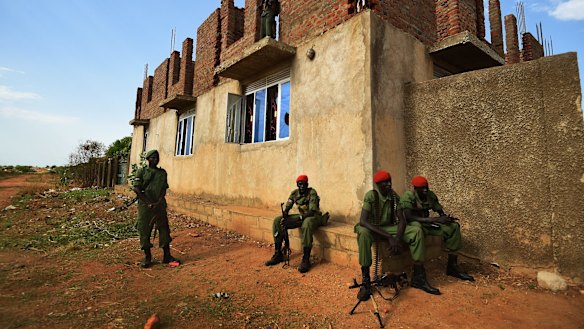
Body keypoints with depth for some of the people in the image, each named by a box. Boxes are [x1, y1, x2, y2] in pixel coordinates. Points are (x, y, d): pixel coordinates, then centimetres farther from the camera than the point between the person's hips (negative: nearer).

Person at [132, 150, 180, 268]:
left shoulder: (162, 172, 10)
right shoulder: (141, 172, 2)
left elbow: (164, 189, 6)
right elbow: (136, 189, -5)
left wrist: (158, 203, -9)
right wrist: (148, 203, -12)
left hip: (160, 205, 3)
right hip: (145, 206, -2)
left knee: (164, 229, 3)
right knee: (144, 230, 3)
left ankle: (167, 256, 11)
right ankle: (147, 257, 16)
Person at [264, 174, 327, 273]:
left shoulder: (312, 193, -19)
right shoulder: (294, 193, -2)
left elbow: (312, 212, -27)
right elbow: (287, 208, -1)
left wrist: (298, 218, -38)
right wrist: (284, 218, -22)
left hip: (314, 217, -6)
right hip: (301, 216, 6)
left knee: (306, 224, -43)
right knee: (277, 221, -9)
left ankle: (306, 260, -32)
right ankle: (278, 254, -2)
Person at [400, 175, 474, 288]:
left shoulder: (431, 195, 2)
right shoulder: (409, 196, -18)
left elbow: (441, 212, 7)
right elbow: (409, 217, -29)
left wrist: (446, 218, -20)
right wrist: (435, 219, -32)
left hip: (427, 223, 7)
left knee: (454, 226, -6)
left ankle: (452, 266, -1)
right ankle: (418, 273, -38)